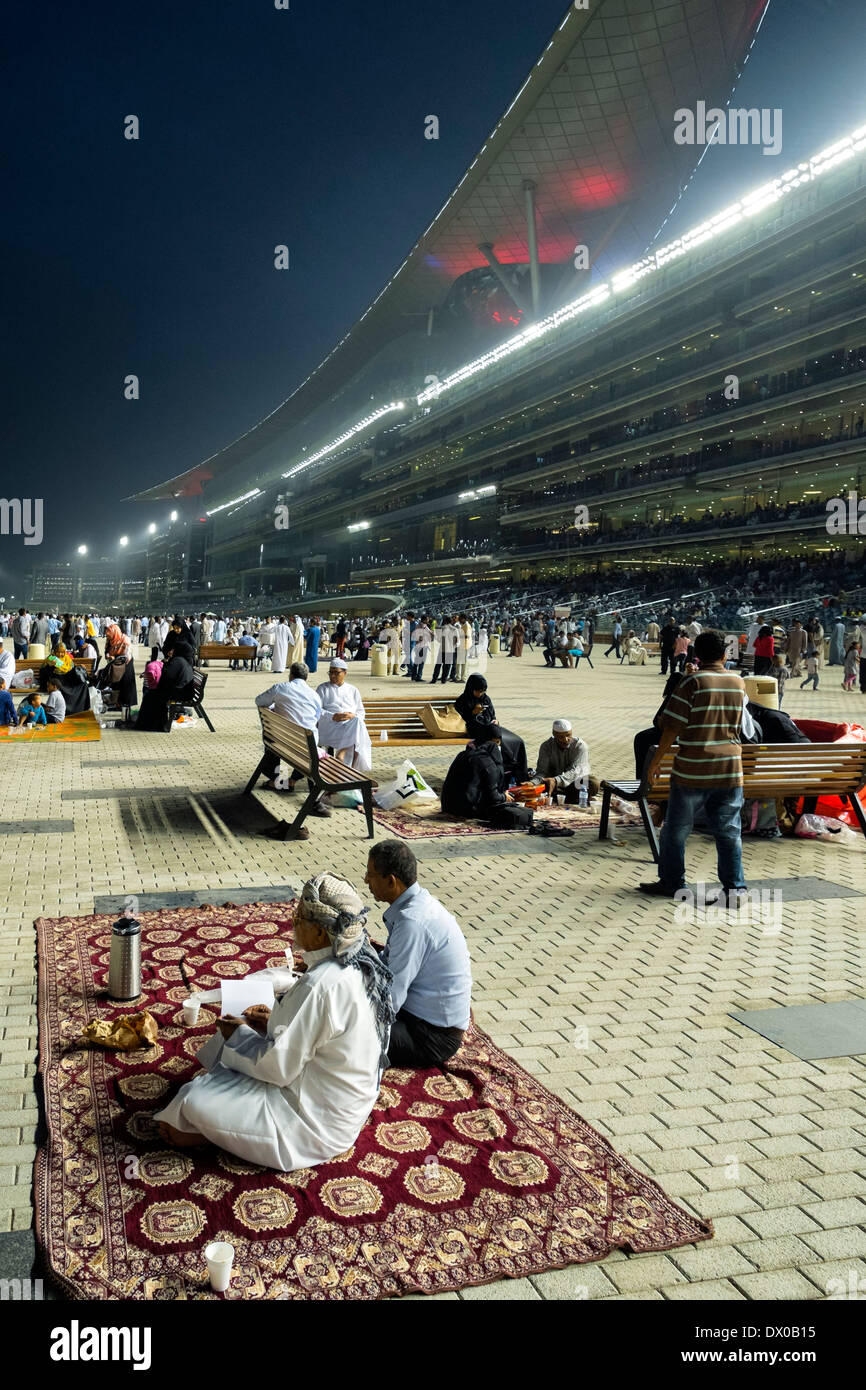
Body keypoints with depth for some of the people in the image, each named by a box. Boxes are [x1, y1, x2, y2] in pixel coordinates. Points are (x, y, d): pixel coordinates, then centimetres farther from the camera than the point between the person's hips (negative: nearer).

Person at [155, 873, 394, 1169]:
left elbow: (278, 1067, -24)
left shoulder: (320, 986, -32)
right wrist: (277, 1021, 6)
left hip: (318, 1121, -9)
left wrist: (240, 1034, -7)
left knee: (194, 1101, -11)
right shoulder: (365, 962, -5)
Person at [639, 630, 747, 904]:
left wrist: (655, 762, -2)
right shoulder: (738, 683, 5)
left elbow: (672, 727, -11)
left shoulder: (693, 682, -10)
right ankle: (734, 887, 8)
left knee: (676, 829, 10)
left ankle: (671, 882, 18)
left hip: (692, 771, -4)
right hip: (730, 770, 4)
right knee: (728, 831, 9)